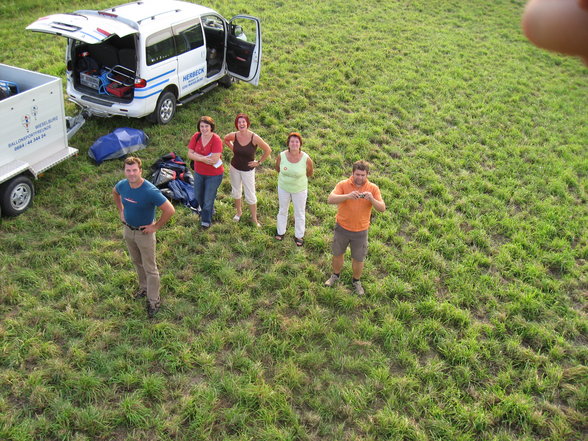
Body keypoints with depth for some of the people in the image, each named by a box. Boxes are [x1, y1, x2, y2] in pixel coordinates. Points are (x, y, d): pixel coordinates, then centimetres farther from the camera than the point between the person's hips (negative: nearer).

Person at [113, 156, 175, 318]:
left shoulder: (150, 191, -31)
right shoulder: (122, 185, -12)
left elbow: (170, 210, -30)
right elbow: (114, 193, 15)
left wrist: (156, 226, -21)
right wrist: (121, 210, 9)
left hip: (144, 233, -6)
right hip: (128, 230, 6)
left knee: (150, 268, 7)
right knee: (137, 262, 26)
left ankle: (154, 301, 22)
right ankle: (144, 288, 49)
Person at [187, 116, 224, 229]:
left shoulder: (216, 140, -24)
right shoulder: (196, 137, -9)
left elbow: (215, 160, -31)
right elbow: (190, 154, -11)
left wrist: (197, 156, -22)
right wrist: (204, 158, -26)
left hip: (213, 175, -5)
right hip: (198, 172, 5)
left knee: (208, 199, 11)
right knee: (198, 196, 24)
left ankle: (206, 219, 36)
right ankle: (204, 210, 54)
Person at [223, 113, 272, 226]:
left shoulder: (254, 138, -24)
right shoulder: (234, 136, -14)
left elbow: (268, 150, -13)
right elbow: (226, 139, 12)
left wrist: (259, 162, -8)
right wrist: (233, 149, 3)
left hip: (248, 170, -3)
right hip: (234, 168, 4)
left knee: (250, 196, 3)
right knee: (236, 191, 21)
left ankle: (254, 218, 22)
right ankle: (238, 211, 46)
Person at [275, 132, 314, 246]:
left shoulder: (306, 159, -25)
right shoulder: (281, 156, -21)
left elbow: (310, 173, -4)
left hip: (299, 189, -1)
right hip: (283, 188, 2)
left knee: (300, 213, 15)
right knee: (283, 210, 23)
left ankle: (299, 236, 36)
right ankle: (281, 232, 46)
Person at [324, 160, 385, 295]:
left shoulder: (373, 188, -11)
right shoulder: (343, 185, -14)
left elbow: (382, 208, -15)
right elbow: (330, 199, -27)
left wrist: (372, 199, -35)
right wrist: (348, 196, -42)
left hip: (360, 231, 0)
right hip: (342, 228, 0)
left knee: (358, 259, 15)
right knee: (337, 254, 20)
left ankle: (356, 281, 41)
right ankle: (335, 275, 47)